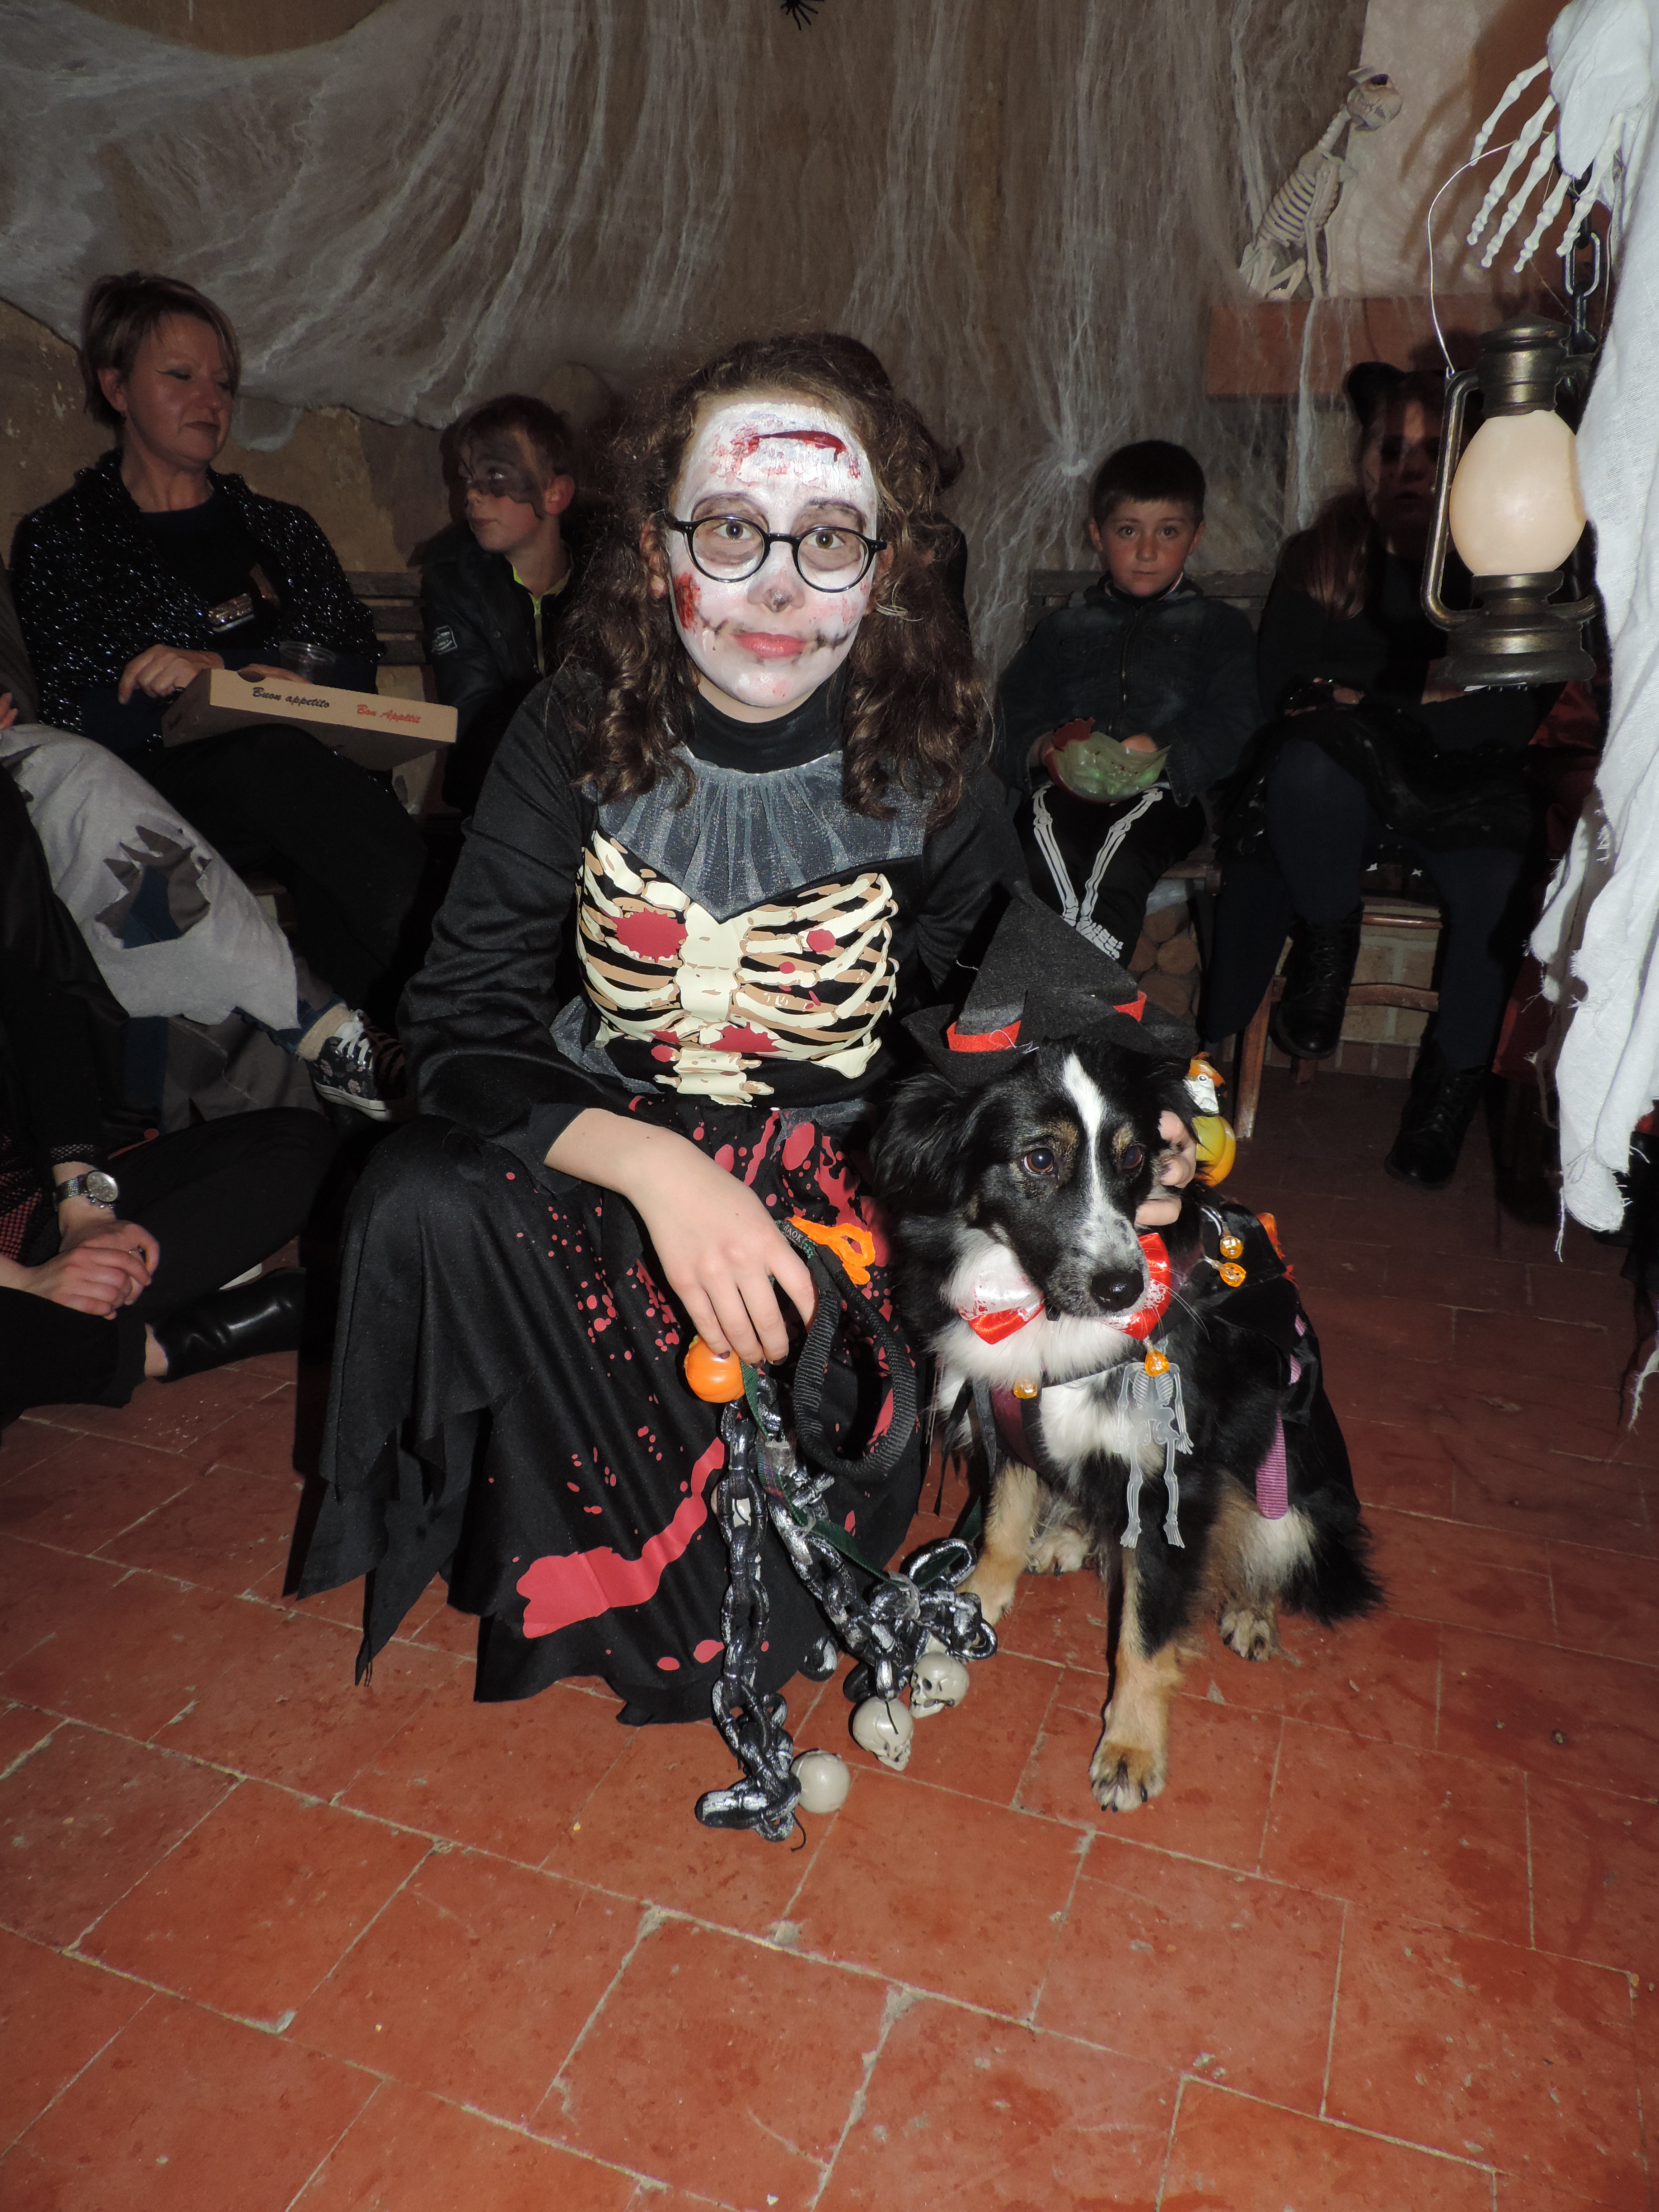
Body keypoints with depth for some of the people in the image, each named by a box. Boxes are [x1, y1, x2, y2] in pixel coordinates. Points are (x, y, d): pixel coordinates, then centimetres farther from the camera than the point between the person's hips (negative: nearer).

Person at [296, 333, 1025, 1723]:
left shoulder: (928, 774, -12)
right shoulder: (578, 742, -12)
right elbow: (462, 1033, -16)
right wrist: (656, 1166, -34)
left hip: (843, 1186, 0)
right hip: (602, 1148, 1)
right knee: (422, 1204, -27)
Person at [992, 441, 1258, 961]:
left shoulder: (1220, 628, 23)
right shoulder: (1064, 630, 30)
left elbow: (1231, 730, 6)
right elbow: (1012, 717, 17)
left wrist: (1162, 755, -14)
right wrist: (1046, 751, -8)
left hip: (1166, 795, -2)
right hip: (1066, 790, 2)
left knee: (1122, 850, -36)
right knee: (1045, 827, -35)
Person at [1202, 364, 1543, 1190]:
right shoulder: (1320, 556, 8)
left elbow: (1514, 720, -6)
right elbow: (1285, 688, -4)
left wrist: (1373, 702, -15)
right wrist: (1425, 693, -13)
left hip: (1460, 789, 0)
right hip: (1342, 792, 0)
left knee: (1500, 887, -31)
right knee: (1307, 763, -36)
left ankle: (1452, 1085, -11)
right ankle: (1326, 946, -14)